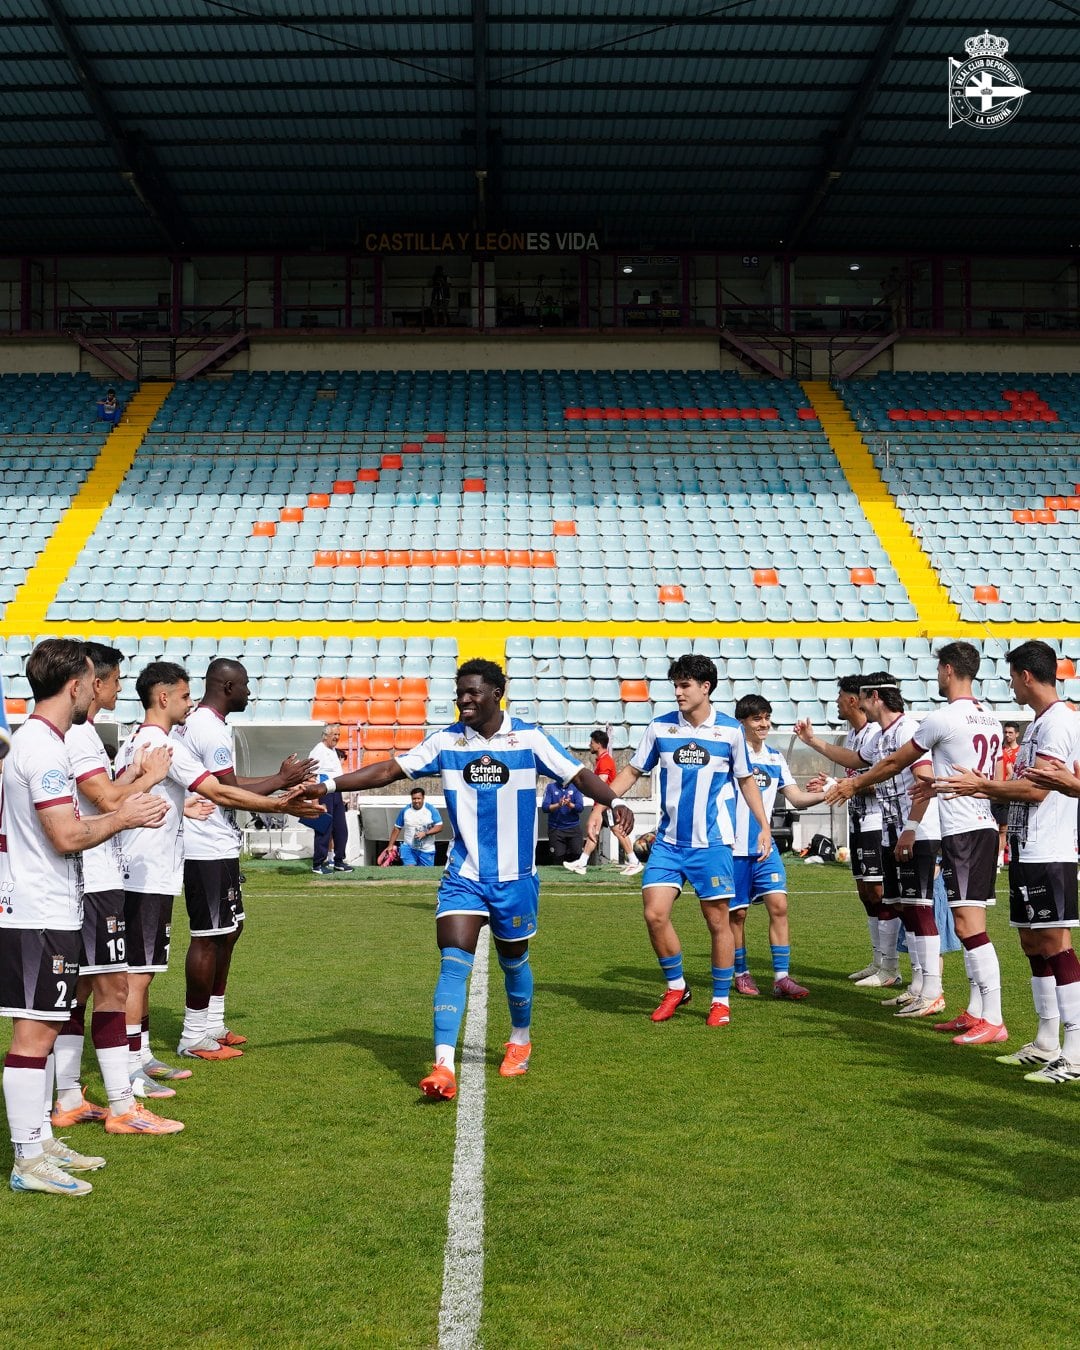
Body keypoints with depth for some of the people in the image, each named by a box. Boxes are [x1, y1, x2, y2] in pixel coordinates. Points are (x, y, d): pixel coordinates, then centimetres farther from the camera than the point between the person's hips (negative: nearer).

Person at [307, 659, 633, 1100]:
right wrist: (327, 786, -11)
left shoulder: (529, 738, -7)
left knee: (514, 961, 16)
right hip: (463, 876, 0)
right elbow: (389, 770, -3)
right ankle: (443, 1068, -15)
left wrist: (614, 802, -26)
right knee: (453, 964, -13)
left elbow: (579, 773, -8)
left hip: (515, 877, 0)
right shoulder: (446, 741, -2)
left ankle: (520, 1040, 41)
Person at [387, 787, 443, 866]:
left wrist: (425, 833, -21)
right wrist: (390, 845, 7)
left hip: (427, 850, 0)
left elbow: (439, 827, -8)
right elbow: (397, 828, 9)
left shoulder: (431, 810, -3)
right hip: (409, 848, 0)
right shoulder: (405, 811, 2)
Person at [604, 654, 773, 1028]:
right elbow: (631, 772, 9)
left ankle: (721, 1000, 18)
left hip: (711, 842, -2)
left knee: (718, 920, 2)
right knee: (654, 914, -8)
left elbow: (746, 780, 10)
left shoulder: (730, 730, -1)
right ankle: (676, 987, 15)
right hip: (668, 840, 2)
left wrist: (764, 825, 4)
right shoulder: (660, 727, 2)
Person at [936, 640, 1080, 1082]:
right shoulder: (1040, 722, 18)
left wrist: (980, 784, -14)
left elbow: (1037, 788, -20)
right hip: (1027, 852, 10)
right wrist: (987, 789, 21)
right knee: (1034, 944, 13)